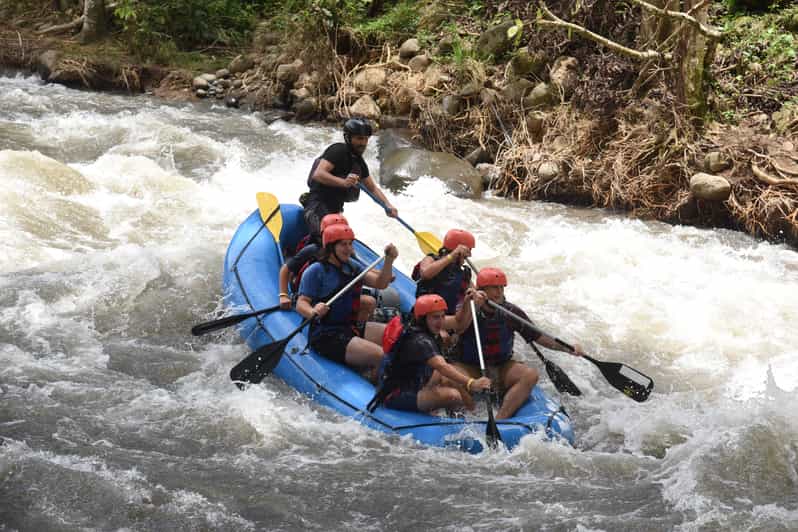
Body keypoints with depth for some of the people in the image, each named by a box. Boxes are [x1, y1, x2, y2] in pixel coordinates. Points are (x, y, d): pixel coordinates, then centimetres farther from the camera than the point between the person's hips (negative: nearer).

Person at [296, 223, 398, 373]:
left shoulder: (351, 267, 16)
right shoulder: (316, 271, -7)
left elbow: (380, 283, 11)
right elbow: (301, 303, -13)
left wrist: (389, 261, -6)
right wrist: (314, 313, -35)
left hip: (352, 327, 8)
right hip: (326, 335, -8)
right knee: (380, 356, -26)